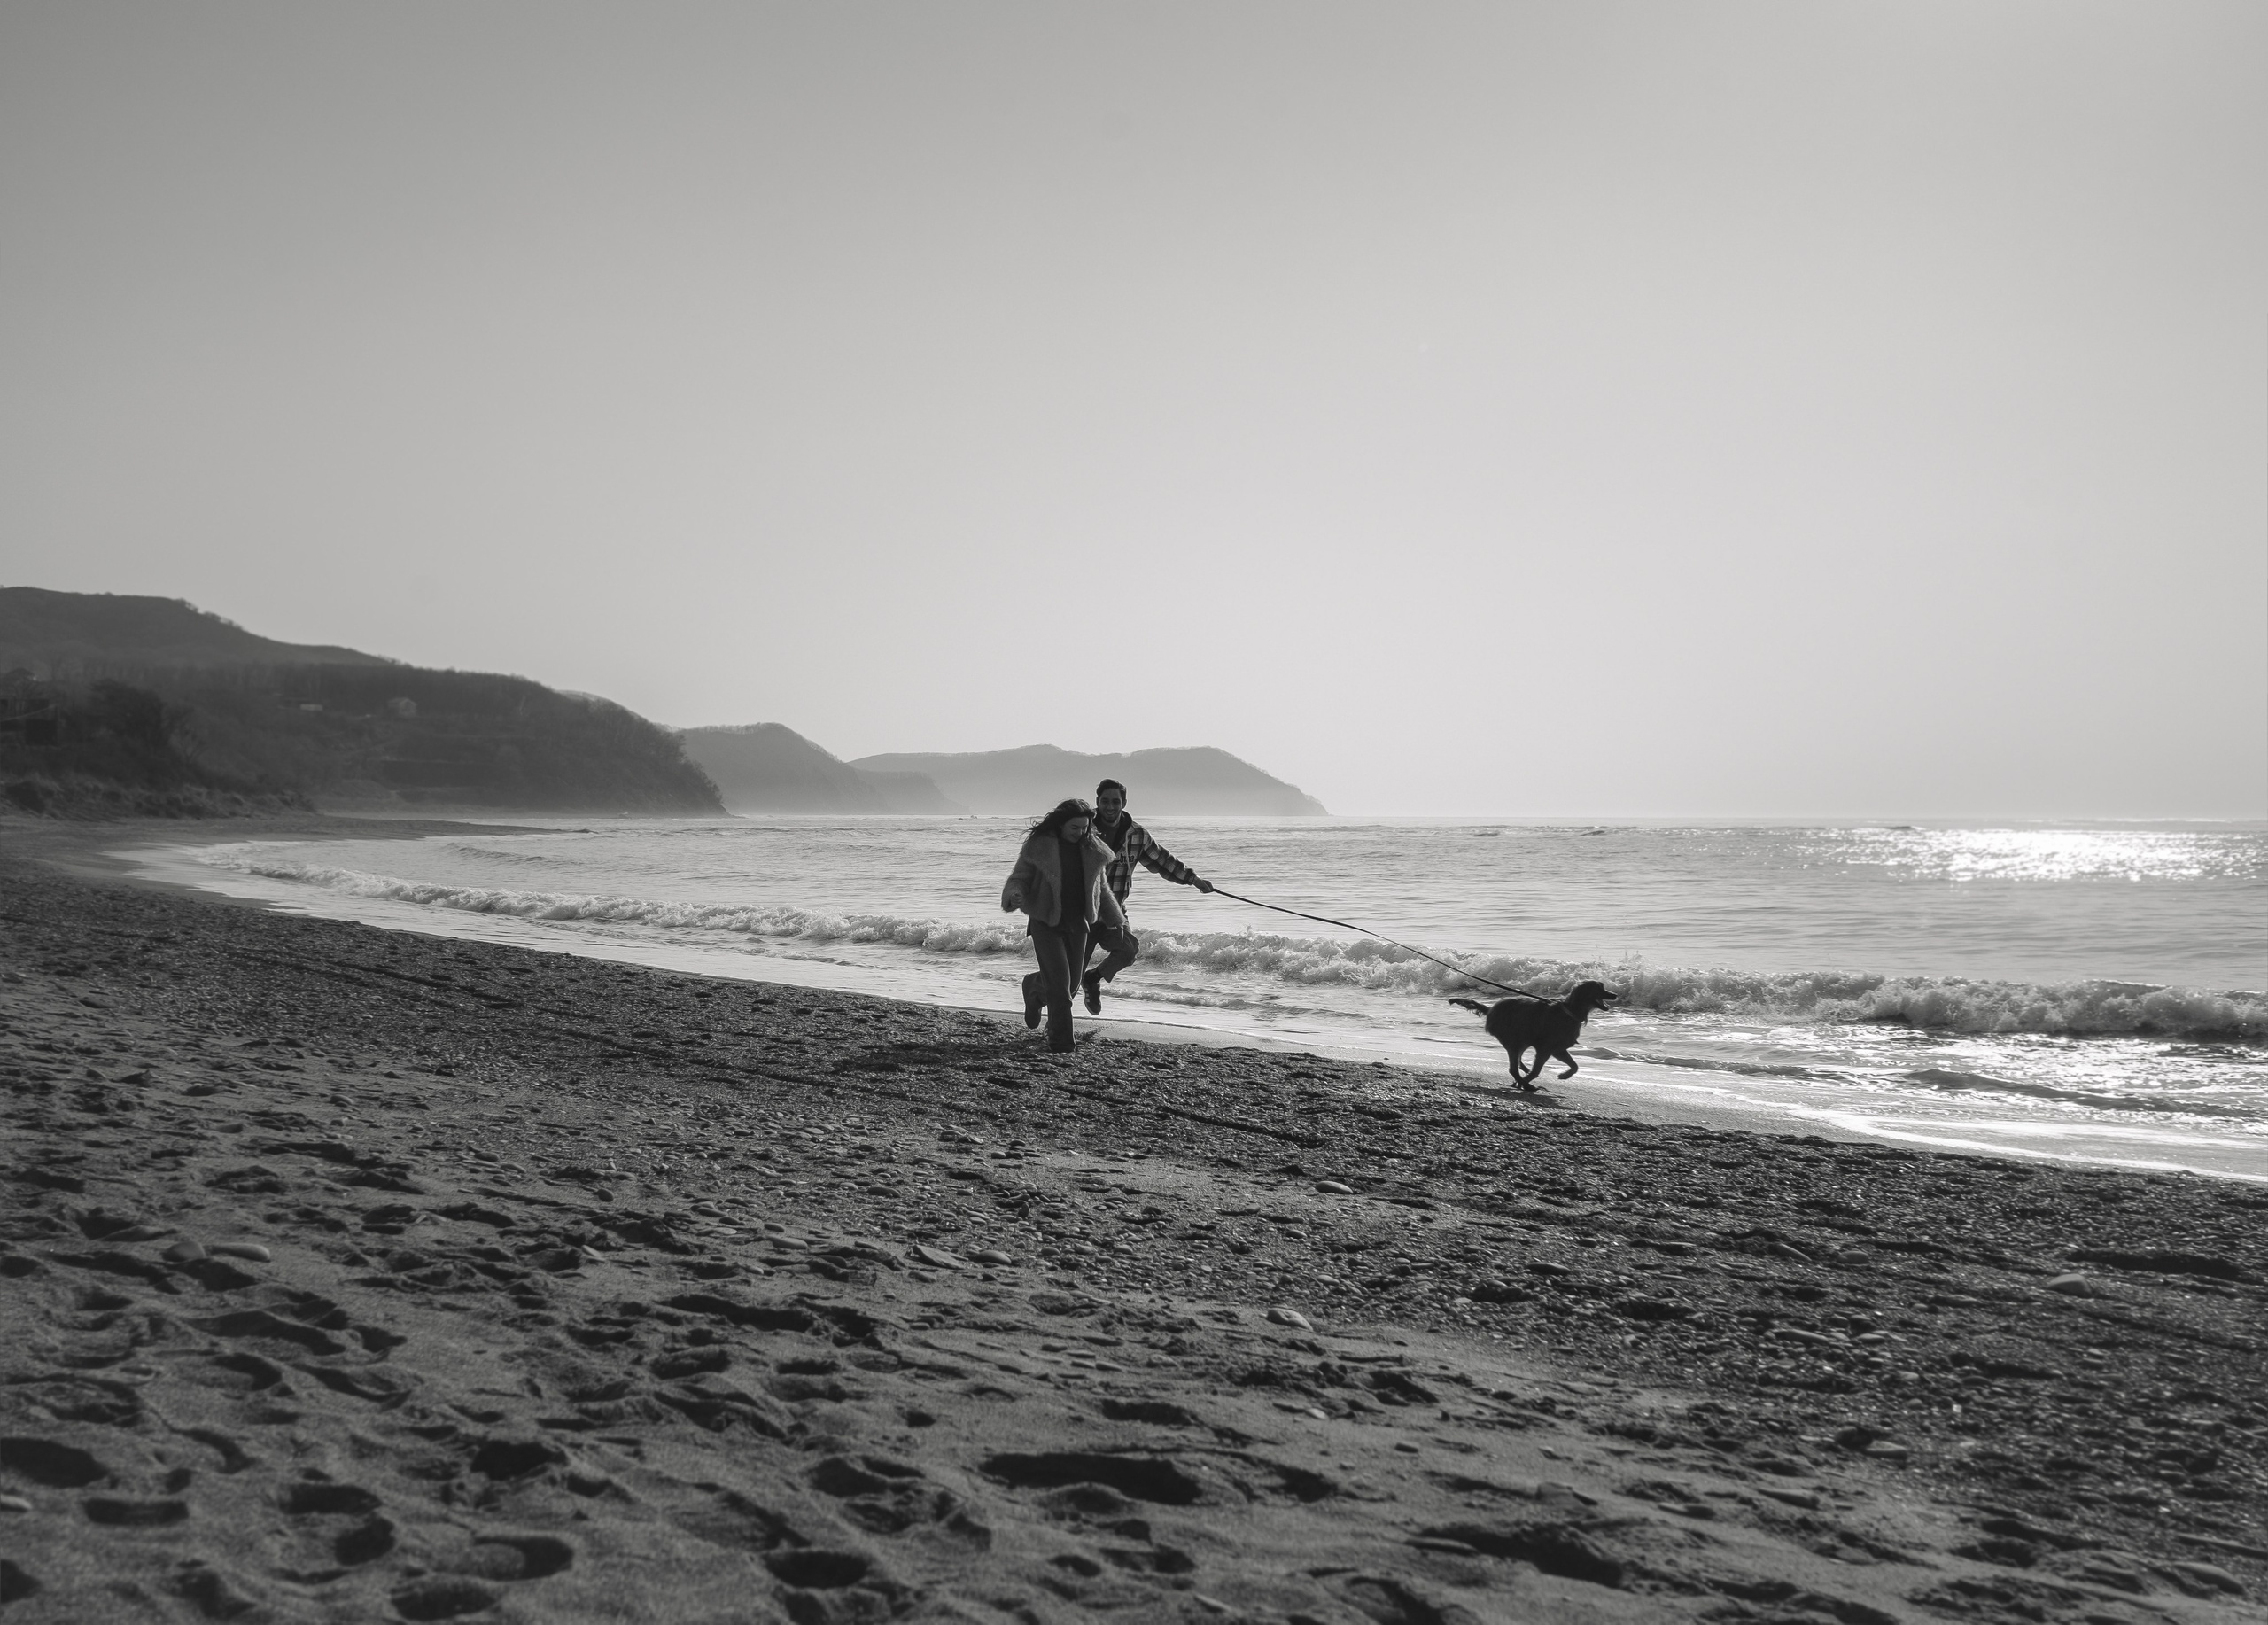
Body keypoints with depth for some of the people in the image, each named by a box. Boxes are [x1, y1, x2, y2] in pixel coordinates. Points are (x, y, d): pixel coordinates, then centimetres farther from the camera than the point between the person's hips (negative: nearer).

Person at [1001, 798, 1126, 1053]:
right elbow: (1018, 878, -7)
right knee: (1059, 984, -13)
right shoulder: (1038, 846, -10)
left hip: (1077, 924, 5)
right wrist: (1014, 897, -30)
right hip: (1045, 924, -5)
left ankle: (1034, 988, 44)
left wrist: (1117, 920, 22)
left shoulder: (1092, 851, 3)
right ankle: (1060, 1042, -1)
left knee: (1071, 982, 11)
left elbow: (1100, 889, 17)